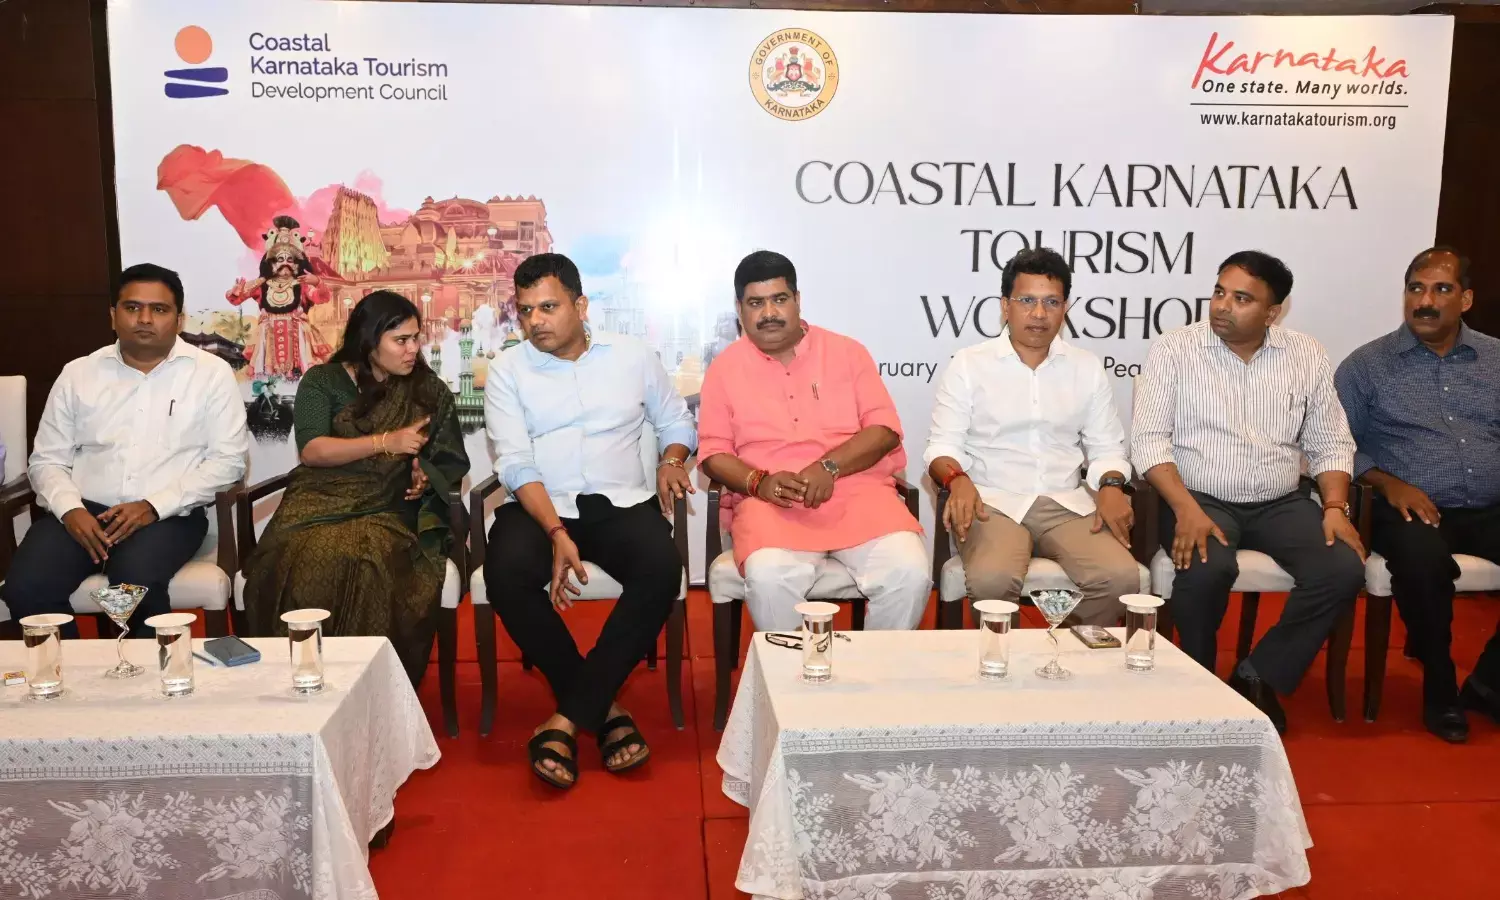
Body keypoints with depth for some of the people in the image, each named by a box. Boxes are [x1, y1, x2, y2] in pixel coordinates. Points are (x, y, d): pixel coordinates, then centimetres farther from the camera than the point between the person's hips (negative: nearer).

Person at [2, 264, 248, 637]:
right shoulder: (78, 373, 13)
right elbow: (47, 459, 13)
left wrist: (154, 506, -13)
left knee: (135, 584, -33)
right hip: (84, 511, 3)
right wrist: (70, 509, -9)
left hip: (168, 515, -3)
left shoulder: (211, 373, 3)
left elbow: (228, 460, -3)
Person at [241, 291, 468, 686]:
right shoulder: (323, 381, 9)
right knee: (306, 563, -35)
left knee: (368, 567, -35)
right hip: (322, 501, 0)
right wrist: (385, 442, -13)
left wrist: (425, 473, -5)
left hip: (387, 509, 0)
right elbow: (310, 449, -5)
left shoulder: (429, 390, 15)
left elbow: (448, 459, 18)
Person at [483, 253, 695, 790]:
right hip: (540, 505, 0)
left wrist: (672, 460, -2)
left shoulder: (633, 356, 11)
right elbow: (516, 463, -5)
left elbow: (676, 421, 23)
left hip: (623, 503, 1)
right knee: (505, 573, -33)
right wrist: (557, 533, -19)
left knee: (661, 568, -32)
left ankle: (570, 716, -22)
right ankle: (603, 709, -15)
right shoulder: (507, 370, 6)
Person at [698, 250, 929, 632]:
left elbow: (885, 428, 3)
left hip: (856, 489, 1)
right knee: (769, 577, -34)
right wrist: (758, 481, -13)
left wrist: (829, 467, -14)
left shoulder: (847, 351, 11)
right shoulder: (725, 367, 12)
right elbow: (713, 451, 8)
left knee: (909, 571, -26)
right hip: (771, 501, -1)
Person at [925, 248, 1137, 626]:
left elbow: (1107, 448, 16)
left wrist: (1112, 486, -6)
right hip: (994, 503, -3)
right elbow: (943, 445, 2)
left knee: (1121, 577, -25)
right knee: (991, 579, -34)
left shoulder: (1087, 367, 14)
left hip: (1067, 504, 3)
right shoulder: (969, 364, 4)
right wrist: (957, 479, -20)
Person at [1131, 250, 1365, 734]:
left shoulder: (1306, 355, 6)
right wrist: (1187, 510, -23)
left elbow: (1331, 443, 11)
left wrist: (1335, 507, -6)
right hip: (1200, 499, -4)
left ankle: (1259, 675, 0)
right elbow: (1149, 439, -11)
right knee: (1207, 568, -34)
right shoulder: (1173, 349, -4)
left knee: (1344, 570, -21)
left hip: (1281, 503, 4)